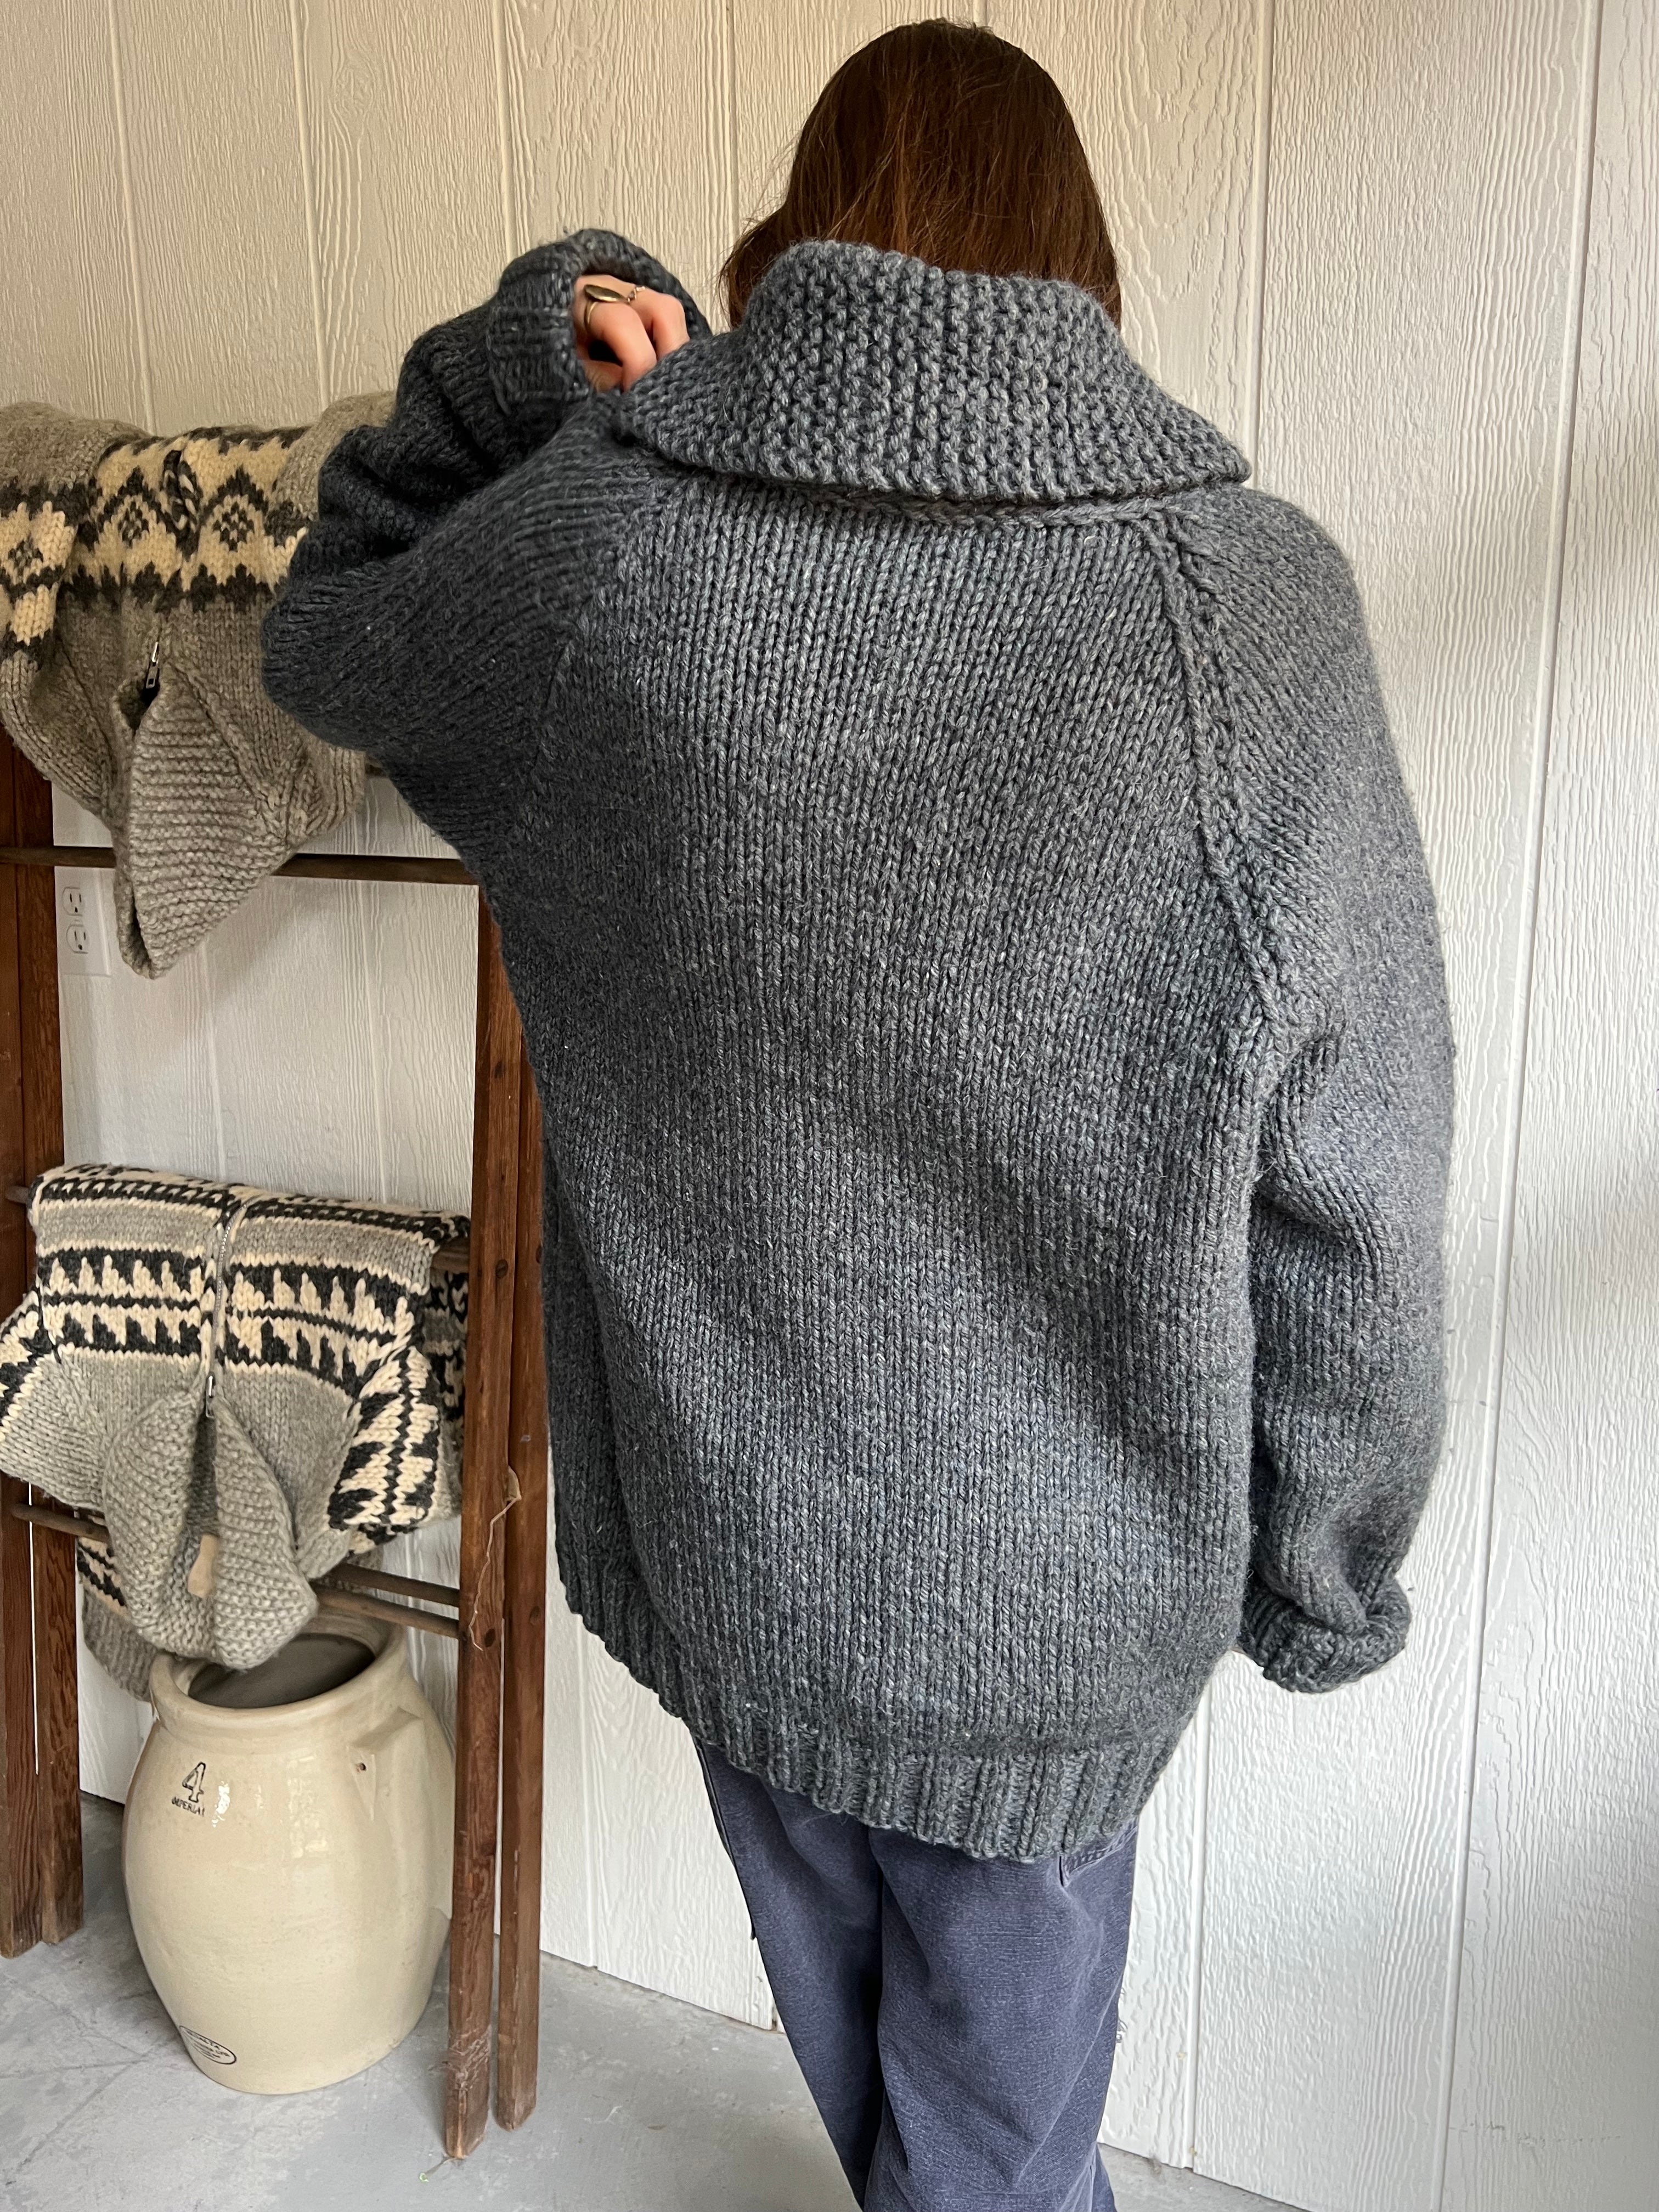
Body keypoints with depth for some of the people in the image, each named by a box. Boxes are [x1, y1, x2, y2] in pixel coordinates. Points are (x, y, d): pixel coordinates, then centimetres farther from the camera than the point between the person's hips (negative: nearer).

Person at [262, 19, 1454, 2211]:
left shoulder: (588, 533, -14)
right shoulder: (1257, 606, -19)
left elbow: (329, 634, 11)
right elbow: (1350, 1202, -13)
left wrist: (520, 358, -2)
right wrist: (1326, 1570, 2)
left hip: (716, 1524, 3)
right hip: (1059, 1576, -2)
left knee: (845, 2015, 32)